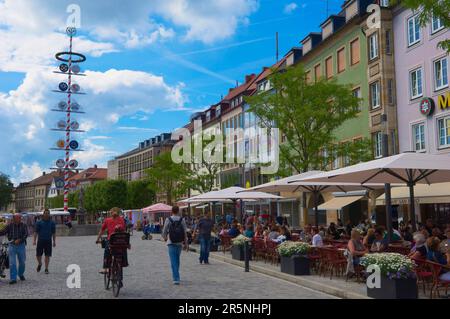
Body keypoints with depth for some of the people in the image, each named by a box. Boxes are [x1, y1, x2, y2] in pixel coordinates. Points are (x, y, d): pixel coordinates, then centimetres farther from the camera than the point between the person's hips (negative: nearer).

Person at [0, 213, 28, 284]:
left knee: (22, 262, 12)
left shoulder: (23, 225, -1)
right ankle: (13, 278, -2)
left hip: (21, 245, 1)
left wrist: (19, 240, -25)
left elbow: (26, 234, -12)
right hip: (12, 246, -1)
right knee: (12, 263, -6)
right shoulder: (10, 226, 0)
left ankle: (21, 274, 36)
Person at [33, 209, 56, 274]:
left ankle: (46, 269, 8)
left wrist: (54, 241, 4)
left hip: (48, 241, 0)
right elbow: (36, 232, 2)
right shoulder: (39, 222, 3)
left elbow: (54, 233, 8)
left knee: (47, 255, -1)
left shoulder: (52, 223, 6)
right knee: (38, 255, 3)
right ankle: (40, 264, 33)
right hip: (40, 241, 0)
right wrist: (34, 240, -6)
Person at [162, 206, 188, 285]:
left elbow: (164, 231, 0)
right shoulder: (182, 220, -1)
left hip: (171, 243, -2)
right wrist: (186, 243, 3)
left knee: (173, 261, -2)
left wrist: (165, 238, 21)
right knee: (177, 260, 19)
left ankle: (176, 279, -10)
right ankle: (176, 276, 31)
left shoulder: (168, 220, -5)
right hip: (179, 243, 2)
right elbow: (185, 233, -3)